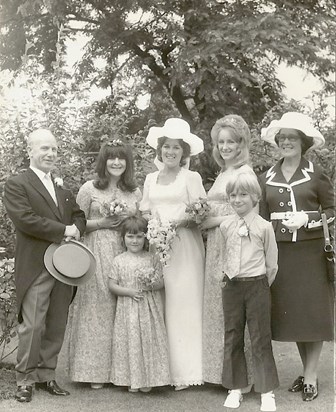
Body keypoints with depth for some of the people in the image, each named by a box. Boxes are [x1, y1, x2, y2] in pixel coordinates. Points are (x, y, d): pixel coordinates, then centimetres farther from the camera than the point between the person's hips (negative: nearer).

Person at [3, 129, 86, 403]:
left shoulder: (63, 188, 18)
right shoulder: (16, 185, -3)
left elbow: (79, 215, 19)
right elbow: (25, 219, -15)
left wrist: (76, 230, -5)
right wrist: (64, 230, -14)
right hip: (36, 267, -6)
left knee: (56, 326, 10)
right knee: (32, 325, -3)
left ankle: (46, 375, 21)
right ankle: (25, 380, 10)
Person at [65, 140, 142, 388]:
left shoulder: (135, 192, 11)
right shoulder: (90, 189, 2)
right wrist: (101, 223, -11)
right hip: (96, 254, -3)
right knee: (98, 309, -2)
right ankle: (95, 371, 7)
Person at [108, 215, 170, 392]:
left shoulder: (151, 259, 3)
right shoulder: (119, 261, 1)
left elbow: (161, 283, 4)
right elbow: (111, 284, -1)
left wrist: (152, 284, -17)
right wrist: (128, 291, -14)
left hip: (149, 309, 1)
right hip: (127, 309, 0)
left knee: (149, 340, 2)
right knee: (129, 340, 2)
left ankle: (147, 380, 13)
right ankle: (132, 380, 13)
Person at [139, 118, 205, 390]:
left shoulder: (191, 178, 3)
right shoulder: (150, 179, 16)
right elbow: (144, 212, 15)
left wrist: (180, 221, -19)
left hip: (184, 246, -4)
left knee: (181, 306, -4)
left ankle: (182, 371, 3)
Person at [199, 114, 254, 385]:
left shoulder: (245, 172, -6)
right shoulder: (222, 173, 18)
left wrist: (212, 221, -10)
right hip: (216, 246, 8)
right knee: (216, 308, 10)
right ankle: (220, 372, 18)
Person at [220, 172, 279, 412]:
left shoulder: (264, 227, -7)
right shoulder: (225, 226, 2)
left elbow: (272, 263, 0)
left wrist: (262, 285, 4)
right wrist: (228, 276, 10)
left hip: (257, 285, -3)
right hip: (232, 285, 3)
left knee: (261, 338, 2)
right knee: (232, 337, 9)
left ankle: (267, 392, 12)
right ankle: (235, 388, 21)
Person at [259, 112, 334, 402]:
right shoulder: (267, 178, 8)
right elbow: (263, 218, 11)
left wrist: (307, 219, -15)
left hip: (311, 250, -3)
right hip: (281, 253, 3)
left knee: (313, 311, 0)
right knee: (291, 312, 7)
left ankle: (311, 376, 8)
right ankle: (307, 371, 20)